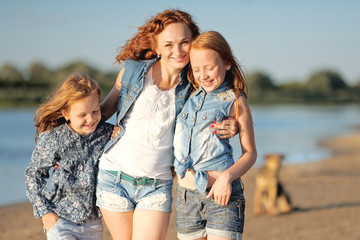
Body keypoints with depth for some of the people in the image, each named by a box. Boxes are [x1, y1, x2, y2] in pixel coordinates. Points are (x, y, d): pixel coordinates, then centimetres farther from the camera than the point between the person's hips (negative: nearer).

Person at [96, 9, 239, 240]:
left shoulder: (193, 85, -2)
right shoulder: (132, 71, -3)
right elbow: (104, 110, 10)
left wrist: (232, 127, -11)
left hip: (158, 186, 0)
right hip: (114, 176, 0)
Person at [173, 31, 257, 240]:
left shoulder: (234, 101, -1)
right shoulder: (190, 97, 13)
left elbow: (250, 153, 0)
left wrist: (227, 176, -15)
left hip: (221, 194, -5)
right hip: (186, 196, 5)